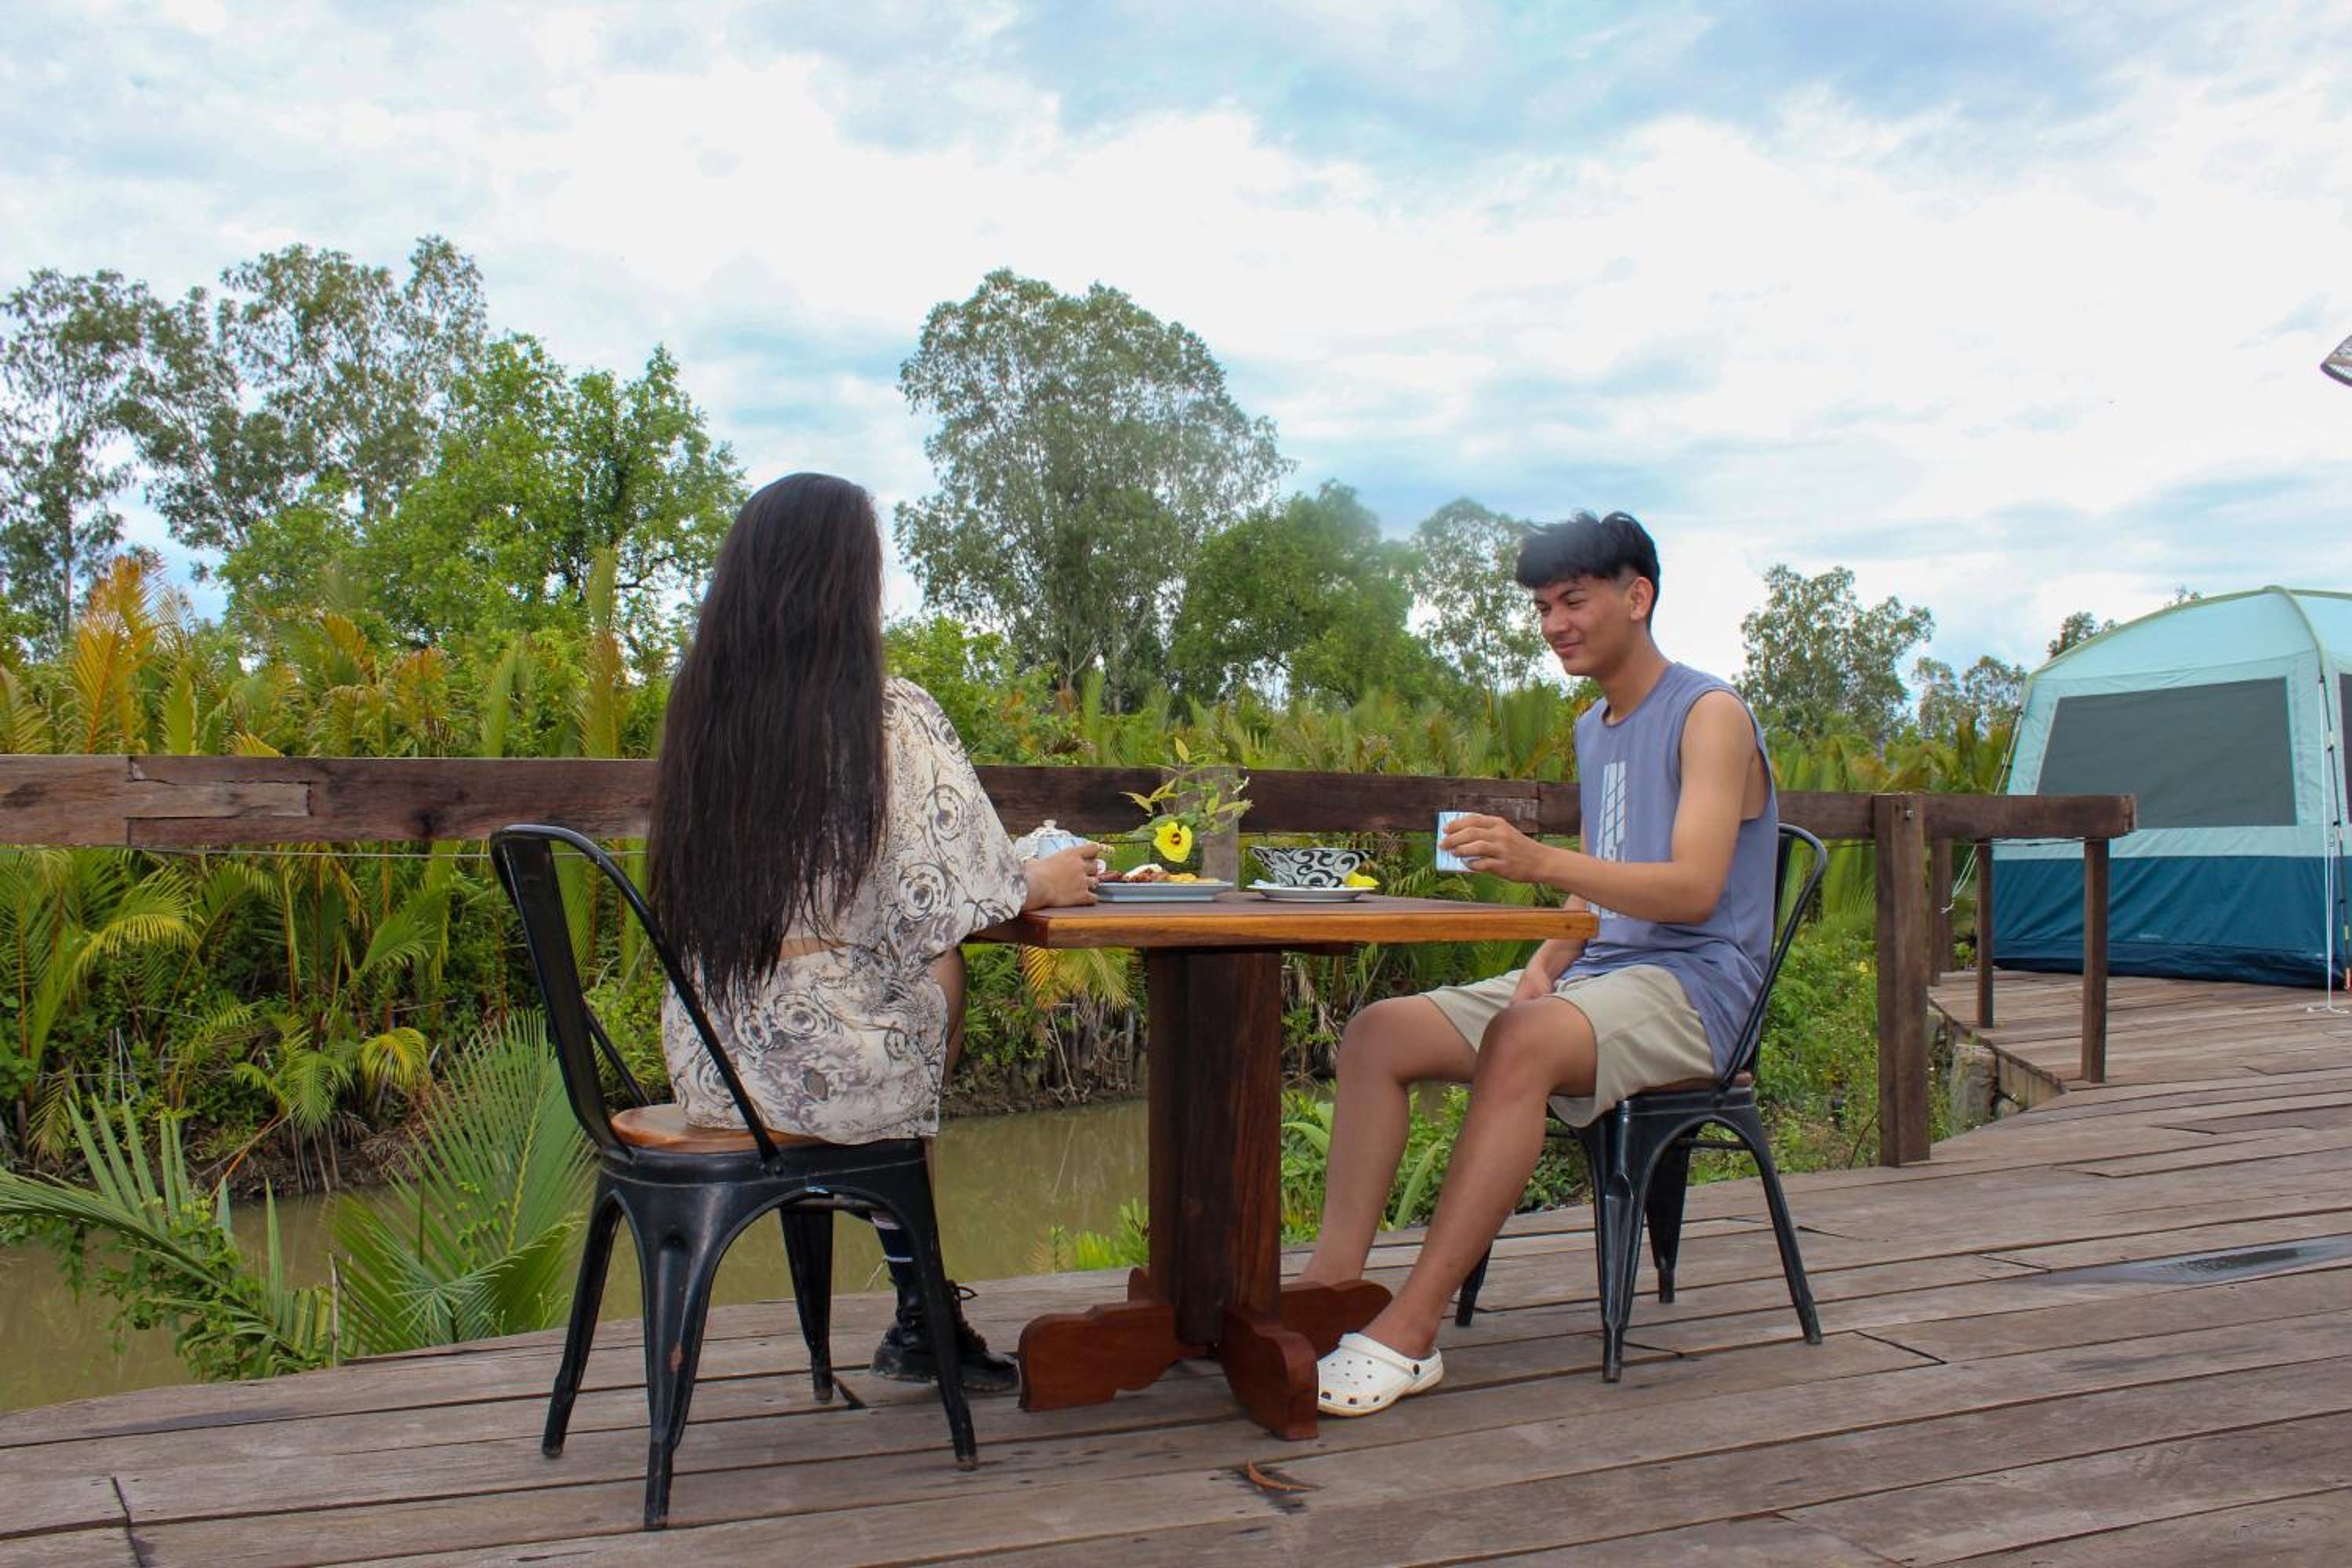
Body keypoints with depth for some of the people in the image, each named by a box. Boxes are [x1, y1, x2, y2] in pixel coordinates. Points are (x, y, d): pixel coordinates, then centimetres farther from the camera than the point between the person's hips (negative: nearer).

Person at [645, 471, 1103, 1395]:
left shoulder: (700, 708, 3)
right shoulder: (893, 718, -14)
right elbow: (942, 901, -12)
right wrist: (1045, 882, 9)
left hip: (707, 1067, 5)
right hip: (833, 1064, -5)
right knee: (937, 975, 23)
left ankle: (921, 1315, 32)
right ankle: (921, 1315, 34)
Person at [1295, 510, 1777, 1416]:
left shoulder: (1711, 716, -6)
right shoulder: (1594, 730, 19)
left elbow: (1694, 888, -20)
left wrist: (1540, 862, -33)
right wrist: (1547, 959, 1)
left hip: (1691, 986, -8)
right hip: (1593, 973, 8)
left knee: (1523, 1042, -37)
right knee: (1378, 1032, -13)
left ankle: (1411, 1330, -35)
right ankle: (1334, 1280, -22)